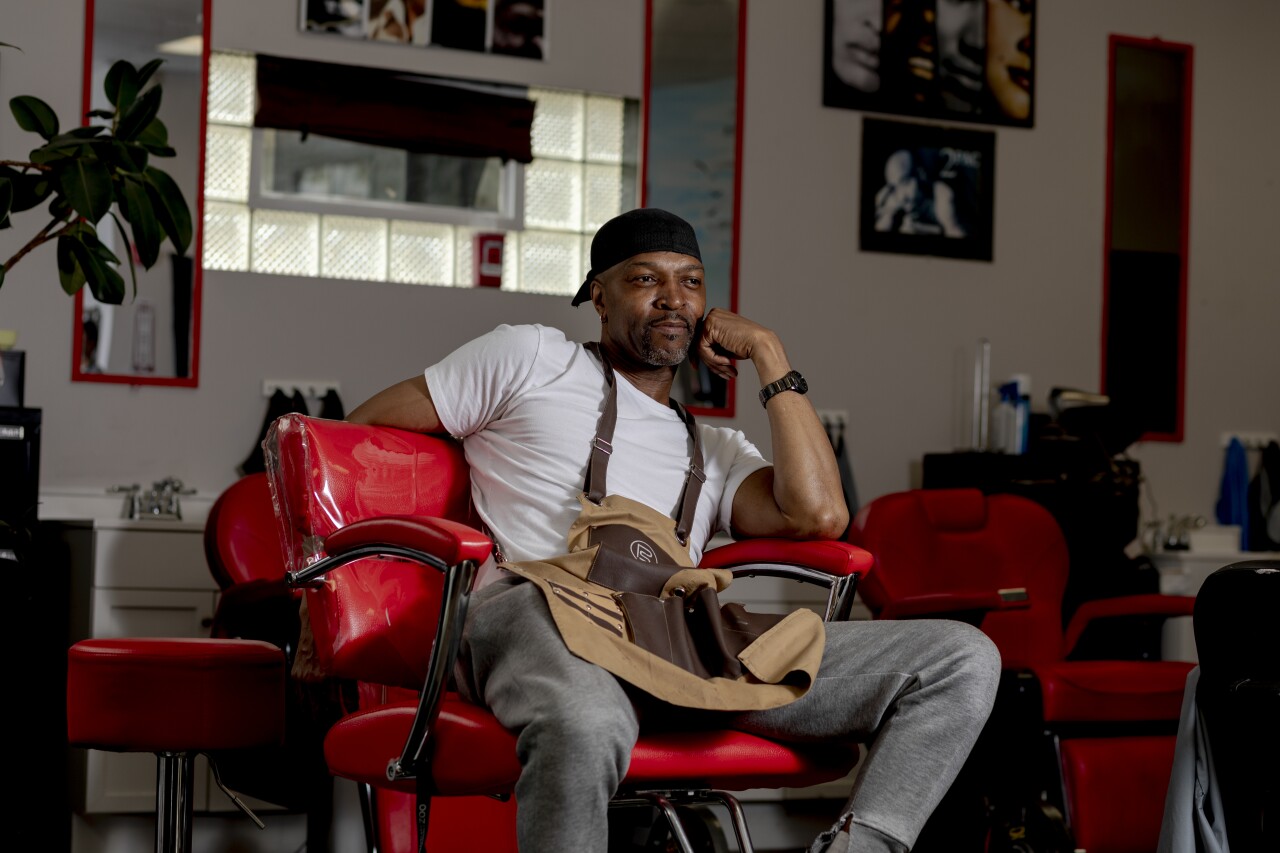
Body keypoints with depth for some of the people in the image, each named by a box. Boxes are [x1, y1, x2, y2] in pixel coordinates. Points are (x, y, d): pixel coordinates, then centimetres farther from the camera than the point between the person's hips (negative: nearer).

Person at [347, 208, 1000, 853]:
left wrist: (767, 353, 17)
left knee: (963, 659, -11)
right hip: (539, 608, -4)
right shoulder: (530, 358, 22)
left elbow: (818, 515, 9)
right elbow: (359, 431, 24)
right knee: (590, 726, -46)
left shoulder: (715, 451, 31)